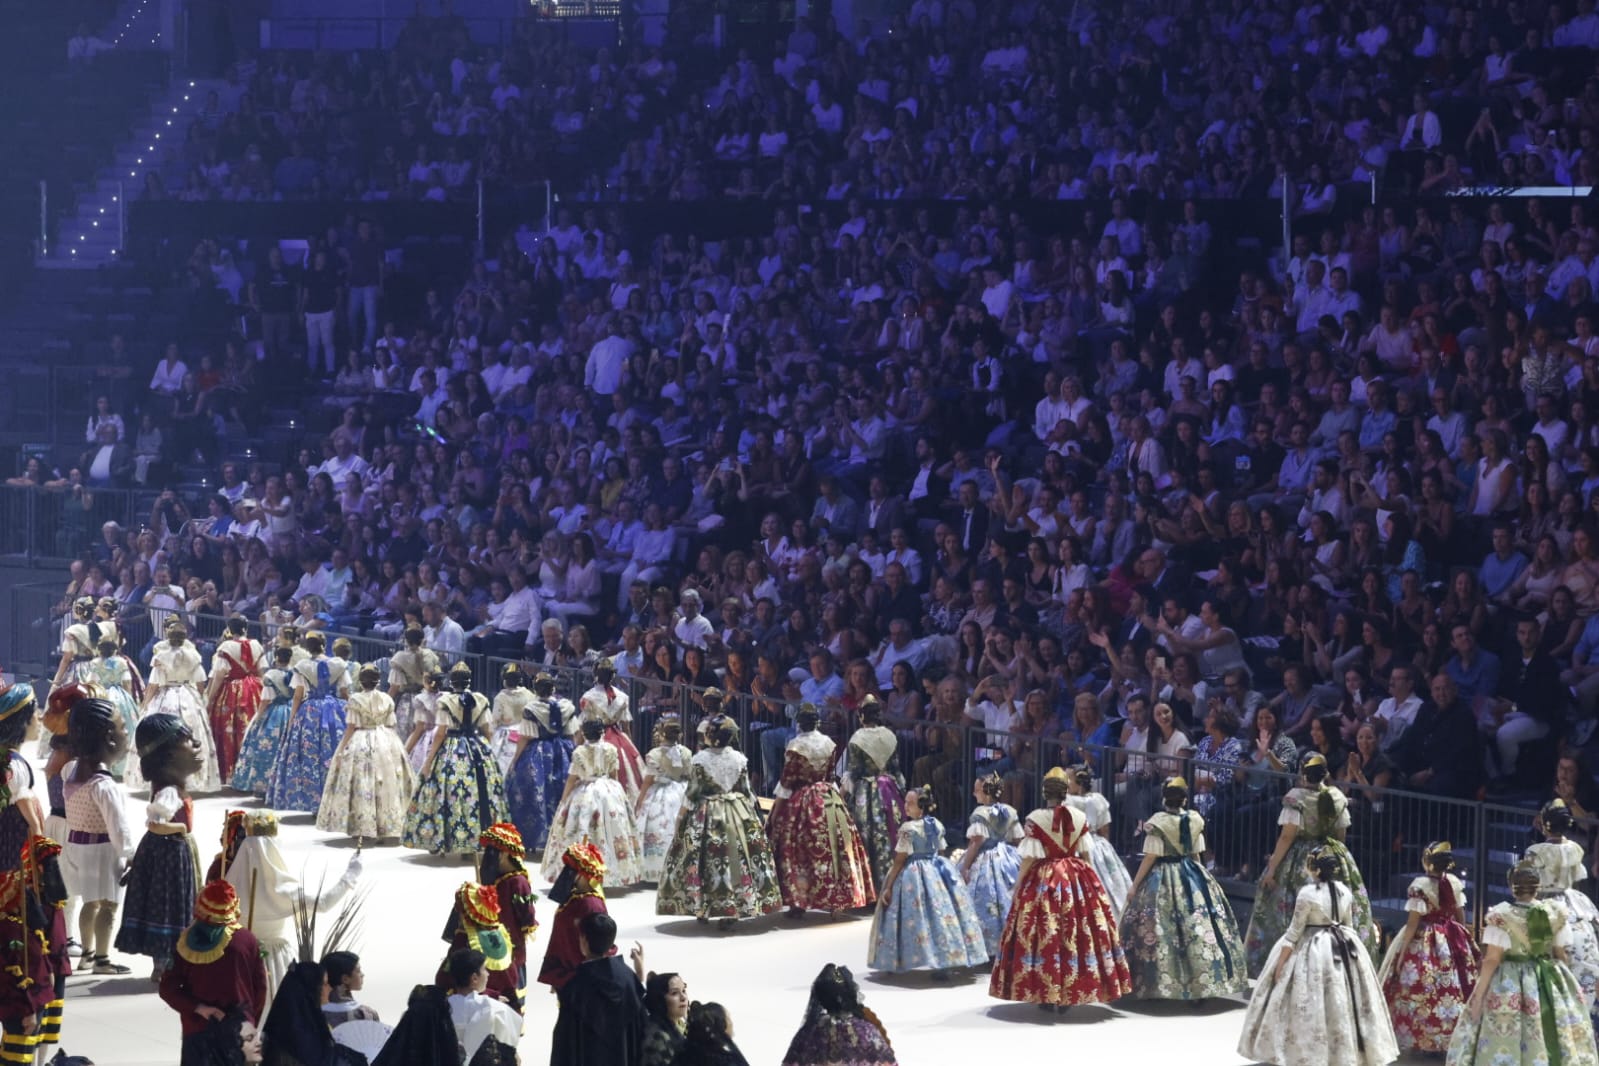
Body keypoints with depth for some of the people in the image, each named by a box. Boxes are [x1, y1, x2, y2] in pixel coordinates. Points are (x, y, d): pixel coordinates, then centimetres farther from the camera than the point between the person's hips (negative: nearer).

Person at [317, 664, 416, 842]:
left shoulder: (355, 700, -9)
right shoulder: (387, 699, 1)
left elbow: (350, 728, -10)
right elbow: (391, 726, 4)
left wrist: (342, 750, -5)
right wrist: (395, 747, 14)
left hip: (360, 744, -3)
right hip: (386, 744, 3)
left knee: (361, 788, 1)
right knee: (385, 786, 10)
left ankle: (360, 830, -1)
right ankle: (385, 829, 13)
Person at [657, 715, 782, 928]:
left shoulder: (699, 759, -11)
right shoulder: (740, 759, -1)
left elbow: (692, 791, -8)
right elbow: (746, 790, 5)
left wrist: (682, 815, 2)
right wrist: (752, 811, 17)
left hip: (706, 814, -2)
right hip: (738, 812, 3)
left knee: (701, 859, 5)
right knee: (738, 858, 5)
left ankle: (702, 909, 9)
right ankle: (733, 911, 4)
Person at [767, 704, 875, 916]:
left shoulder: (796, 745, -16)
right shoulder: (828, 743, -1)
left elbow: (787, 781, -13)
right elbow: (830, 770, 9)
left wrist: (775, 812, -8)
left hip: (801, 801, -5)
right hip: (828, 798, 5)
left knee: (799, 852, 1)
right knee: (832, 847, 11)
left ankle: (799, 903, 0)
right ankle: (836, 900, 16)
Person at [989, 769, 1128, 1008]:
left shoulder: (1035, 819, -11)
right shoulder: (1079, 817, 0)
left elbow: (1029, 858, -9)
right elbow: (1085, 854, 6)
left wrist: (1019, 884, 2)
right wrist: (1090, 880, 18)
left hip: (1043, 880, -3)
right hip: (1077, 879, 3)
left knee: (1044, 933, 4)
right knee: (1077, 932, 8)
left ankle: (1047, 995, 5)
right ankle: (1069, 994, 12)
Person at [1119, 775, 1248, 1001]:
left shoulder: (1157, 822, -12)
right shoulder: (1195, 820, 2)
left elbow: (1150, 857, -12)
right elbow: (1198, 854, 8)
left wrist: (1134, 886, -7)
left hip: (1164, 879, -4)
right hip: (1193, 878, 4)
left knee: (1159, 930, 3)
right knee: (1199, 928, 5)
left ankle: (1157, 986, 4)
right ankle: (1201, 985, 3)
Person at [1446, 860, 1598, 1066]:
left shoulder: (1501, 916, -11)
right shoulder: (1556, 914, 1)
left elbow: (1491, 960, -13)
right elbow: (1561, 955, 9)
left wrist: (1478, 995, -9)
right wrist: (1562, 980, 24)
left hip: (1511, 986, -4)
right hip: (1552, 983, 4)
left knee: (1505, 1044, -1)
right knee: (1558, 1040, 10)